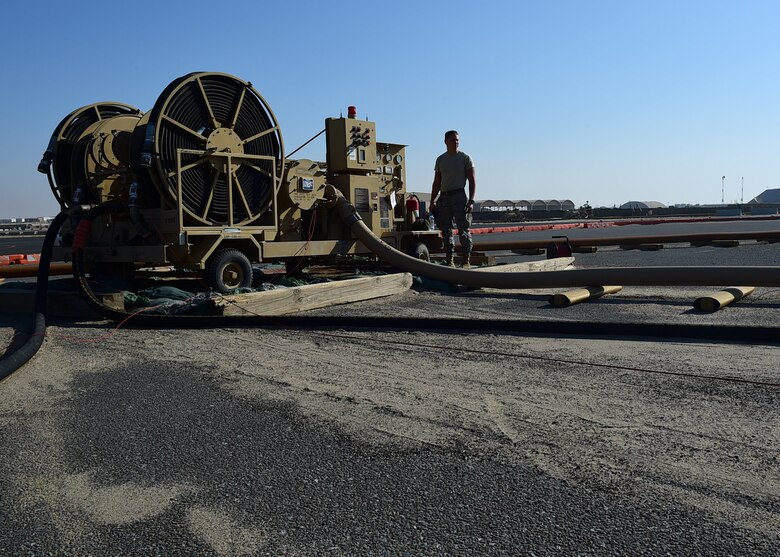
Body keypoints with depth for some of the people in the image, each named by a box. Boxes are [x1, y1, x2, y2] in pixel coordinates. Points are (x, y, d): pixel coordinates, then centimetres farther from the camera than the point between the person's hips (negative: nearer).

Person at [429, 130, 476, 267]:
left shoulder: (465, 158, 3)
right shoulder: (440, 159, 15)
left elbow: (472, 181, 0)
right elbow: (437, 183, 18)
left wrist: (471, 201, -11)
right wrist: (432, 201, 10)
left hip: (459, 196, -4)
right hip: (444, 197, 4)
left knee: (463, 229, -7)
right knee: (446, 230, 5)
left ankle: (466, 260, -6)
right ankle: (449, 260, 10)